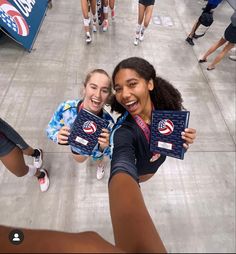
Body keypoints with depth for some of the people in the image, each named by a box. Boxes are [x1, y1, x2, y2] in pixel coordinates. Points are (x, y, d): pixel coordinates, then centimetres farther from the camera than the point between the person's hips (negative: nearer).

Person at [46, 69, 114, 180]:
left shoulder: (108, 122, -42)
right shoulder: (66, 108, -38)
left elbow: (110, 153, -26)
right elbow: (50, 129, -20)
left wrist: (104, 147, -49)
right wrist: (58, 137, -42)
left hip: (97, 151, -1)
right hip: (76, 147, 2)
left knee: (99, 158, 37)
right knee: (79, 160, 38)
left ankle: (100, 163, 75)